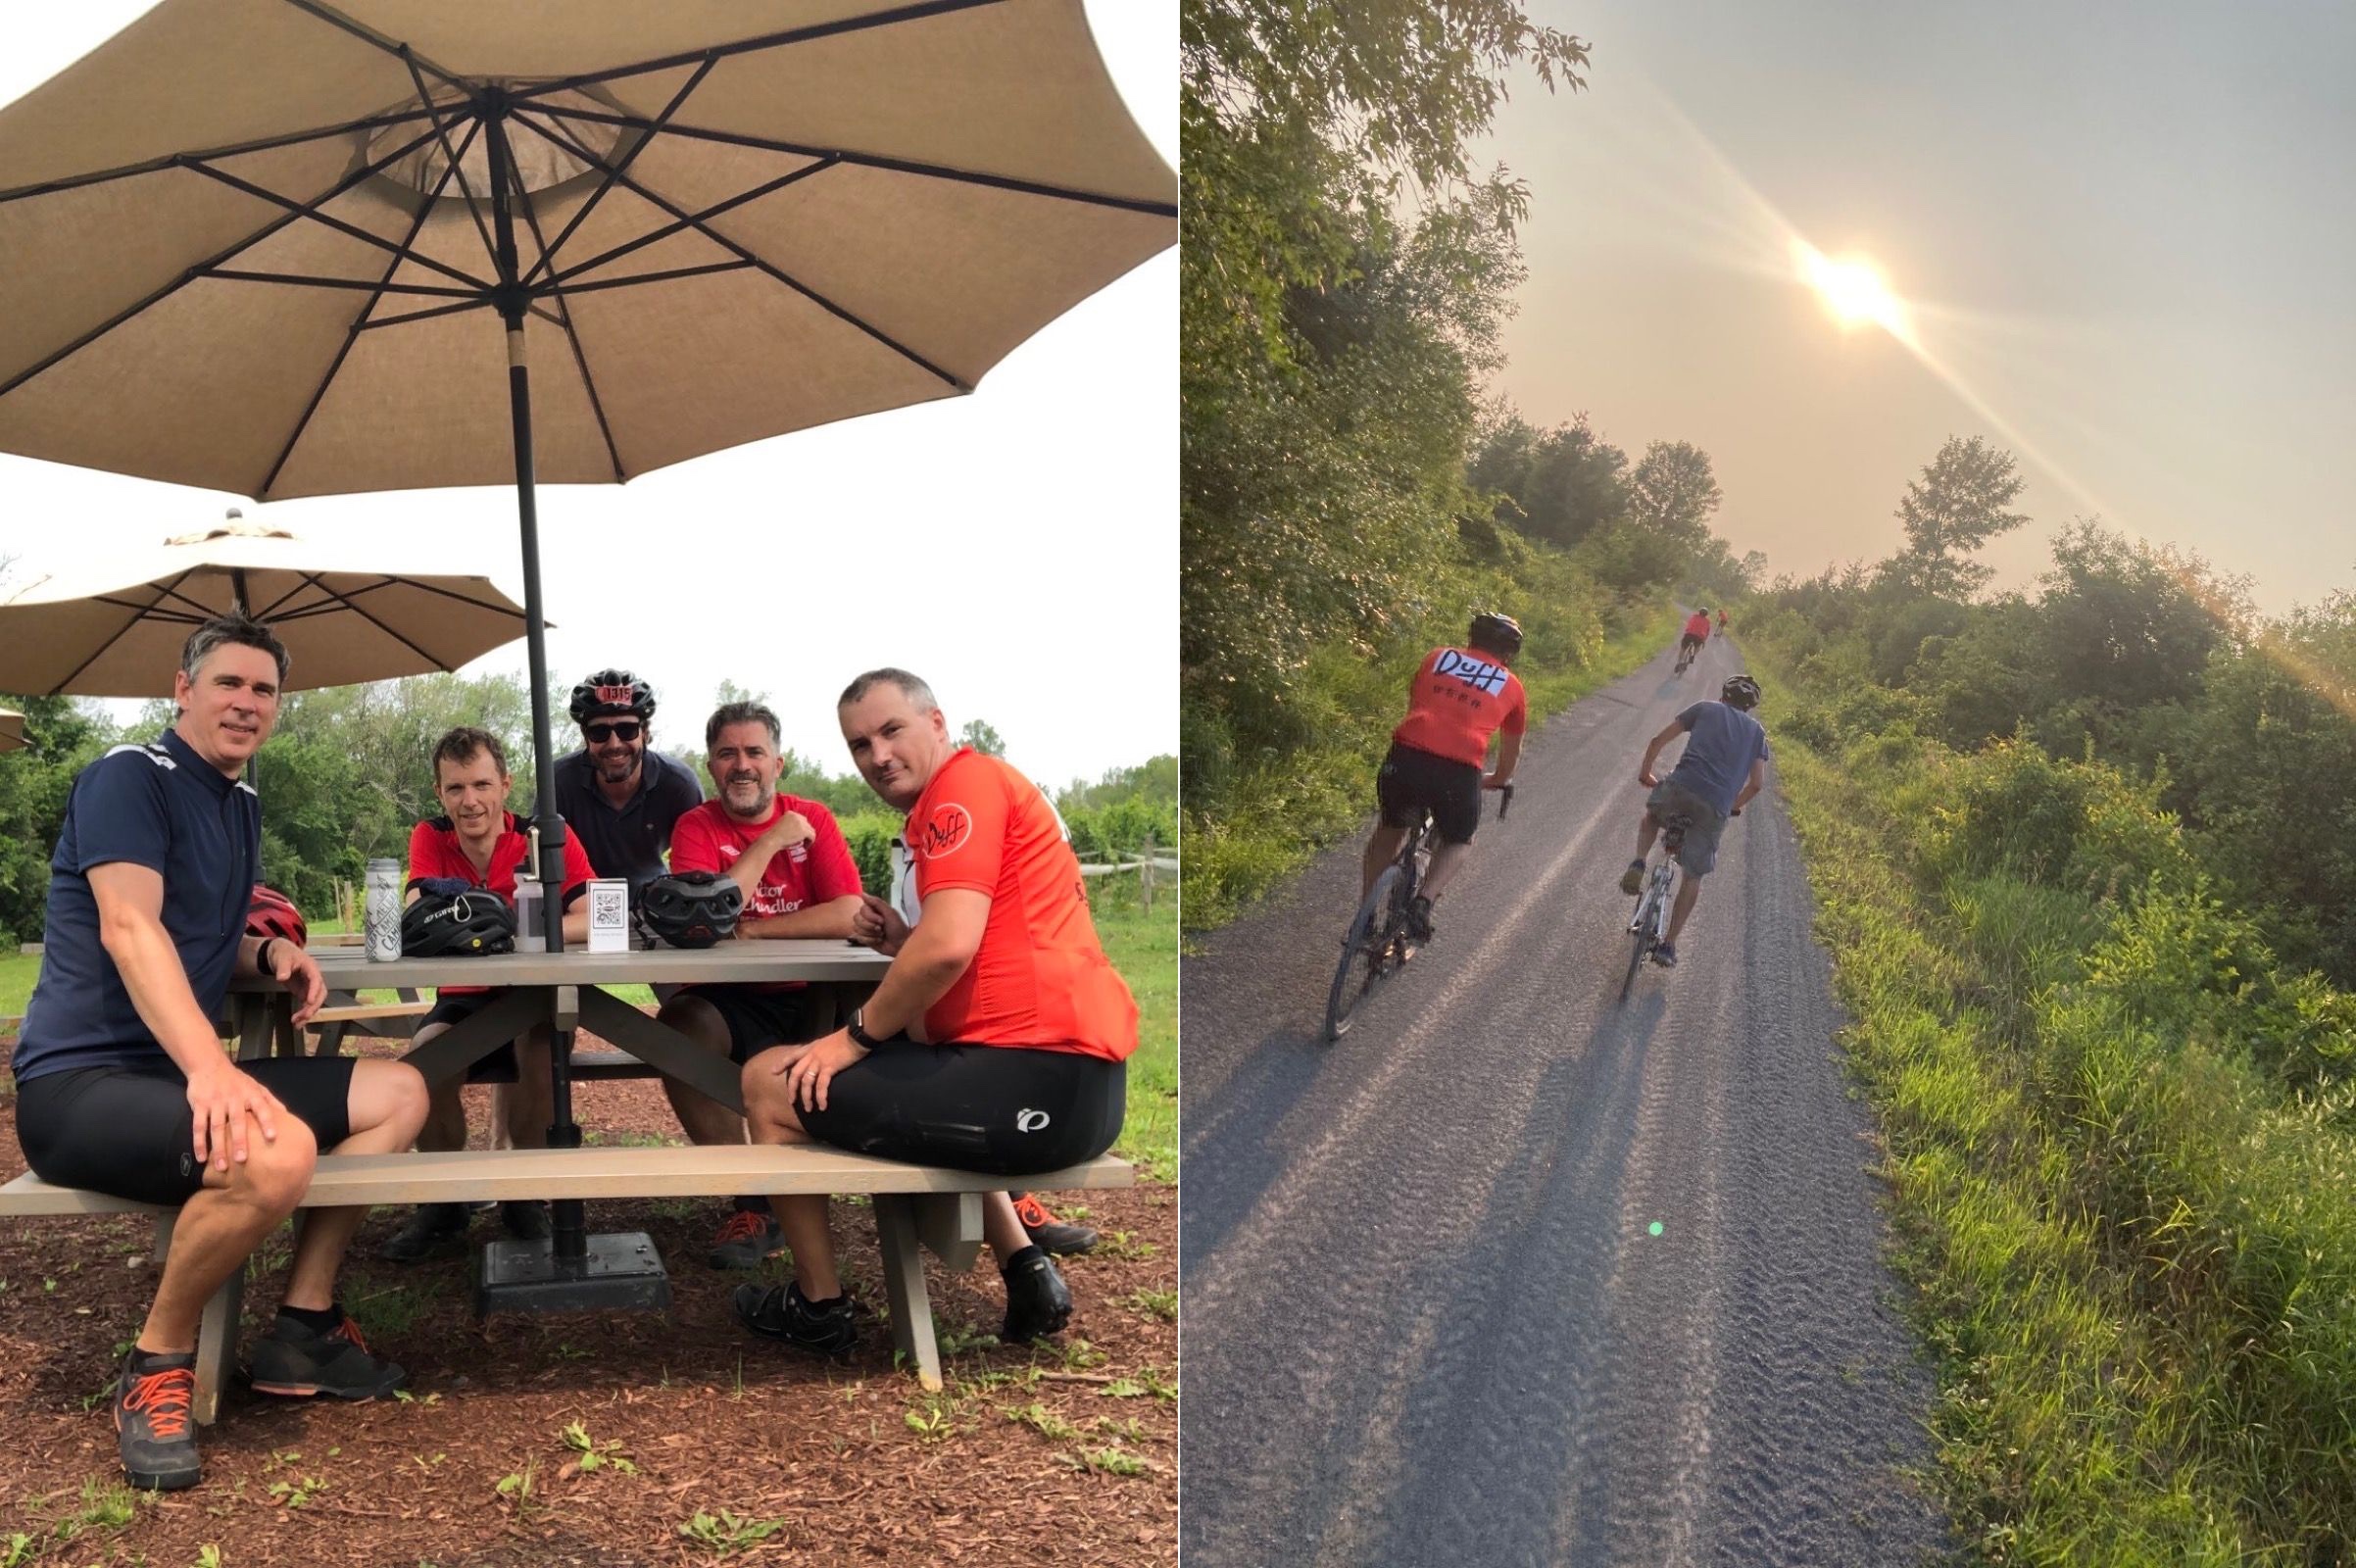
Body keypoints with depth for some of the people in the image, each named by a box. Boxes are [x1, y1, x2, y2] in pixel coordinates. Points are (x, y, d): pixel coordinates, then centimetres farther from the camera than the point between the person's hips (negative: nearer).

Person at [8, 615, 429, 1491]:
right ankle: (157, 1364, -11)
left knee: (398, 1094, 6)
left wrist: (272, 953, 3)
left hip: (174, 1074, 9)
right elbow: (129, 928, -26)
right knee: (276, 1154, -36)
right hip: (81, 1082, -9)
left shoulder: (242, 807, 16)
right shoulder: (130, 776, -11)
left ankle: (303, 1327, 6)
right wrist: (210, 1067, -39)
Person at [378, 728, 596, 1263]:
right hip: (462, 999, 2)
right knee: (427, 1049, -28)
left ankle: (524, 1196, -11)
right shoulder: (430, 839, -3)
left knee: (540, 1042, -33)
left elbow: (592, 920, -24)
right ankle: (444, 1203, -6)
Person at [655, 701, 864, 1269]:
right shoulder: (696, 827, -1)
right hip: (730, 1004, 0)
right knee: (677, 1026, -29)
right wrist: (770, 842, -14)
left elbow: (849, 916, -13)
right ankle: (755, 1205, -17)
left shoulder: (813, 819, 2)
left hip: (809, 997, 1)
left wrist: (750, 930, -16)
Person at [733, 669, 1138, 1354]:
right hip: (1081, 1077, 11)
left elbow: (950, 945, -20)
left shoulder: (966, 782, -7)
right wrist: (902, 945, 9)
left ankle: (819, 1307, 16)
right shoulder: (992, 786, 23)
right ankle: (1026, 1270, 23)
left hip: (1039, 1081, -11)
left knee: (771, 1083, 1)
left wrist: (855, 1036, -7)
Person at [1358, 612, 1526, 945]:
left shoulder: (1438, 657, 23)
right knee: (1458, 841, 27)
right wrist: (1498, 780, 55)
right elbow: (1512, 752, 34)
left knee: (1390, 827, 30)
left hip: (1406, 757, 2)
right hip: (1459, 772, -1)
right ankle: (1424, 901, 3)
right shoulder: (1511, 686, 20)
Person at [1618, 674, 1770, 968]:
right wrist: (1734, 806, 32)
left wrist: (1644, 772, 33)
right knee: (1693, 876, 16)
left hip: (1680, 787, -1)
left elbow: (1658, 741, 17)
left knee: (1651, 816, 35)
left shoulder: (1705, 708, 20)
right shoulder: (1756, 731, 23)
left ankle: (1638, 864, 8)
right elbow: (1757, 783, 15)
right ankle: (1669, 945, 14)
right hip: (1716, 808, 1)